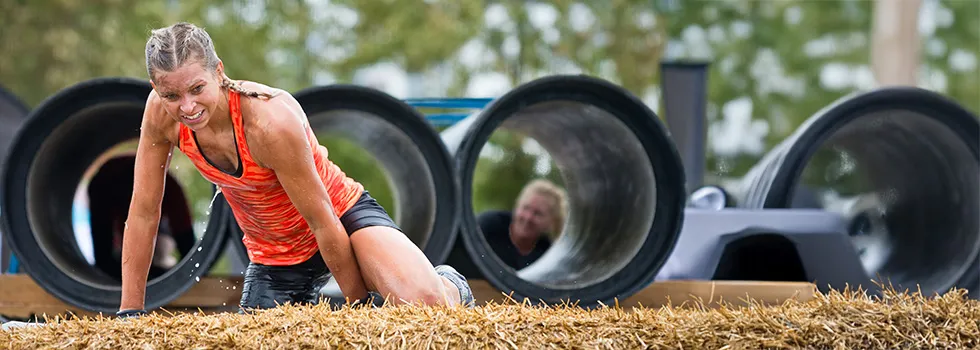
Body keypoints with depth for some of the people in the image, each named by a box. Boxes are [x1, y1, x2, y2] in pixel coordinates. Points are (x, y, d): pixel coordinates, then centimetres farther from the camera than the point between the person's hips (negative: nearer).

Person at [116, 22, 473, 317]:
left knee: (426, 303, -30)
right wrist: (129, 312, -7)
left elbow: (324, 223, -24)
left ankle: (451, 287, 10)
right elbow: (143, 212, -8)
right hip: (273, 258, 5)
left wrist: (359, 302, -15)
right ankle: (305, 306, 30)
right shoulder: (161, 113, -19)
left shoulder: (273, 121, -34)